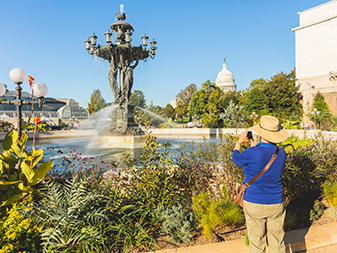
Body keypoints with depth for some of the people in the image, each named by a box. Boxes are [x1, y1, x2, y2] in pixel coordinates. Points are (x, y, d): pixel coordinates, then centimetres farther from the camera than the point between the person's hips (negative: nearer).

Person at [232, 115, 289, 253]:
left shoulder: (252, 154, -20)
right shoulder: (281, 153, -7)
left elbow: (235, 158, 0)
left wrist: (239, 142, 17)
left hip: (254, 205, -3)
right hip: (276, 205, 4)